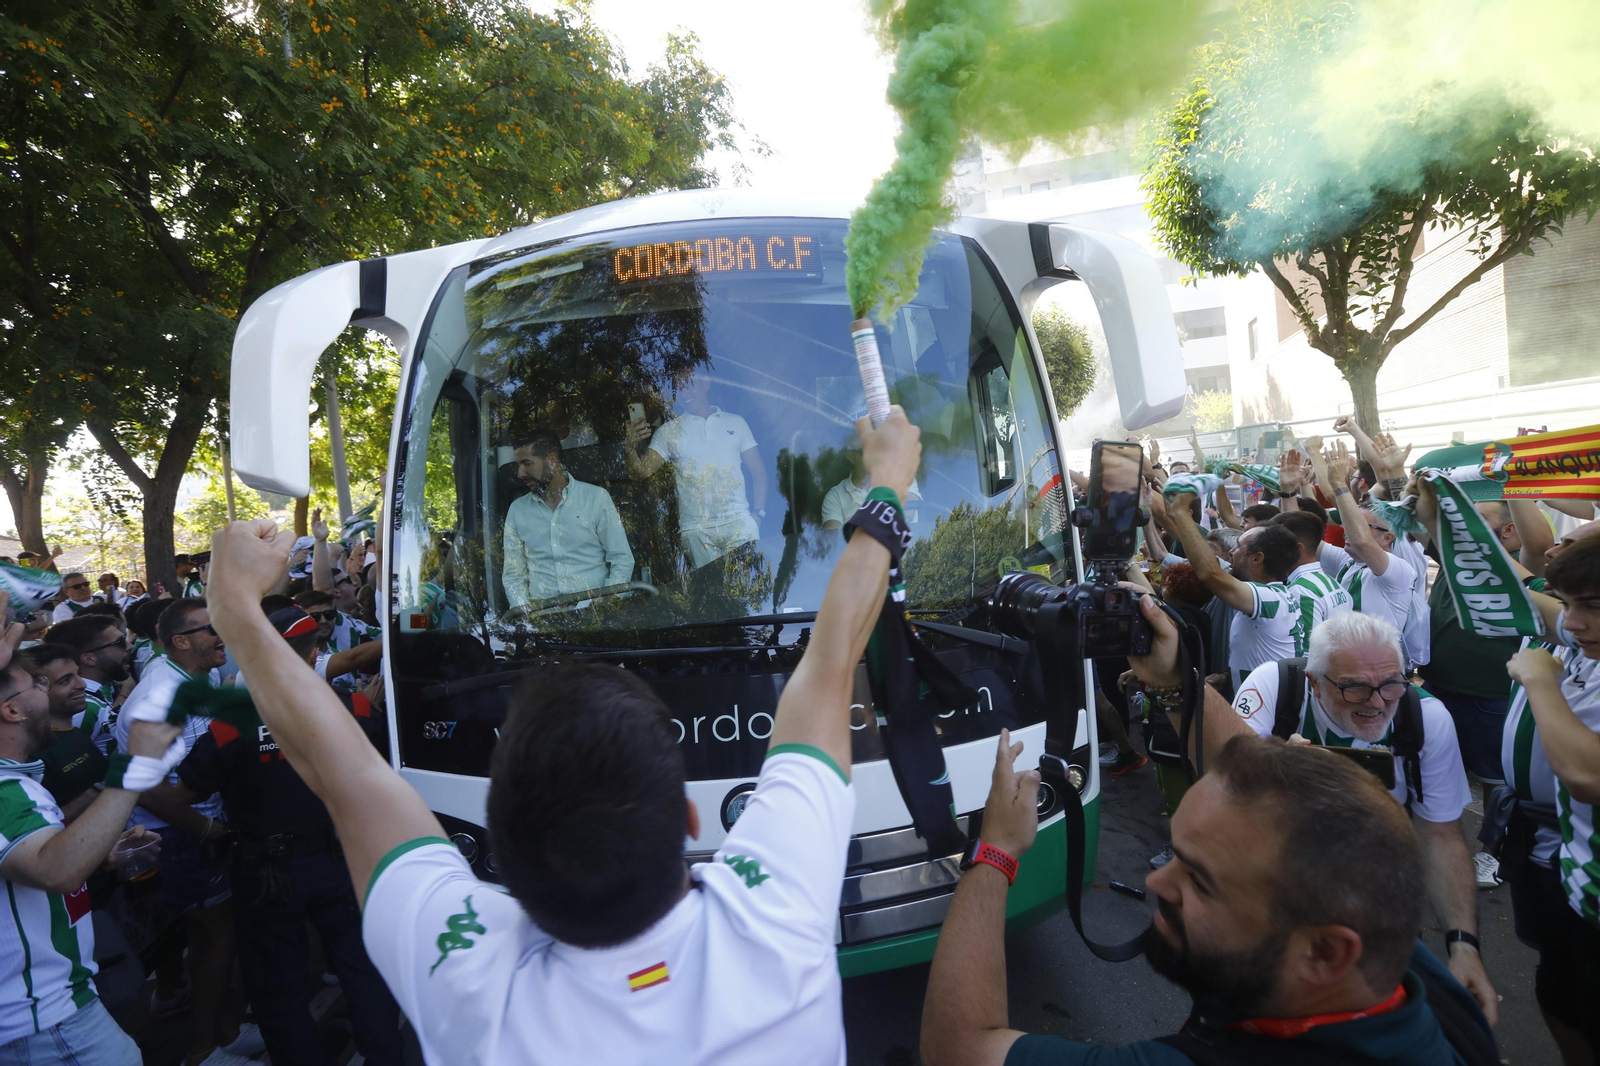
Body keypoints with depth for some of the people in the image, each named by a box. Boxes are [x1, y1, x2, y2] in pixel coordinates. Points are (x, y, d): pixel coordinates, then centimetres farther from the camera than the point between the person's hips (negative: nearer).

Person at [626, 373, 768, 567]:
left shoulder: (735, 423, 11)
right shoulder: (668, 431, 10)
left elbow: (758, 471, 10)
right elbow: (642, 471, 0)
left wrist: (759, 513, -3)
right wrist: (631, 449, -21)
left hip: (738, 522, 0)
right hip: (695, 529, 0)